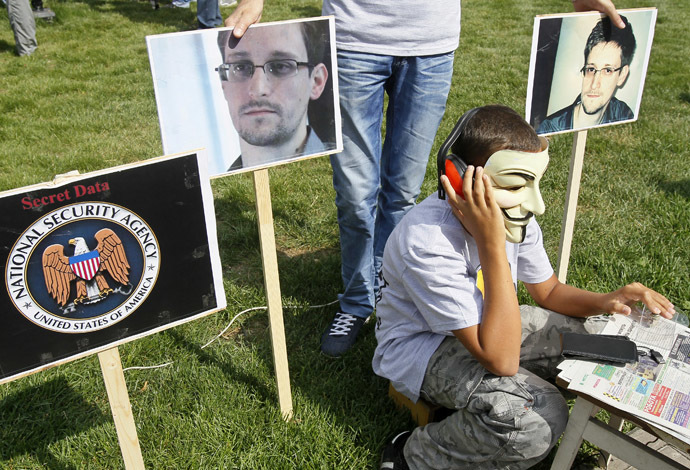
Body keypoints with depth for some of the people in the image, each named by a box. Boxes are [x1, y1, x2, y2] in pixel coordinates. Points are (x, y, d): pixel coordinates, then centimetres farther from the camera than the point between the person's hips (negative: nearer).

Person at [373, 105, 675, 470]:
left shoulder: (515, 219, -11)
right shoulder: (428, 243, -36)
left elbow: (548, 292, 6)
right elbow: (501, 360, -38)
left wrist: (604, 302, -16)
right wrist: (491, 244, -43)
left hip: (483, 324, 8)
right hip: (422, 345, -7)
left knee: (600, 334, 0)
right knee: (538, 419, -30)